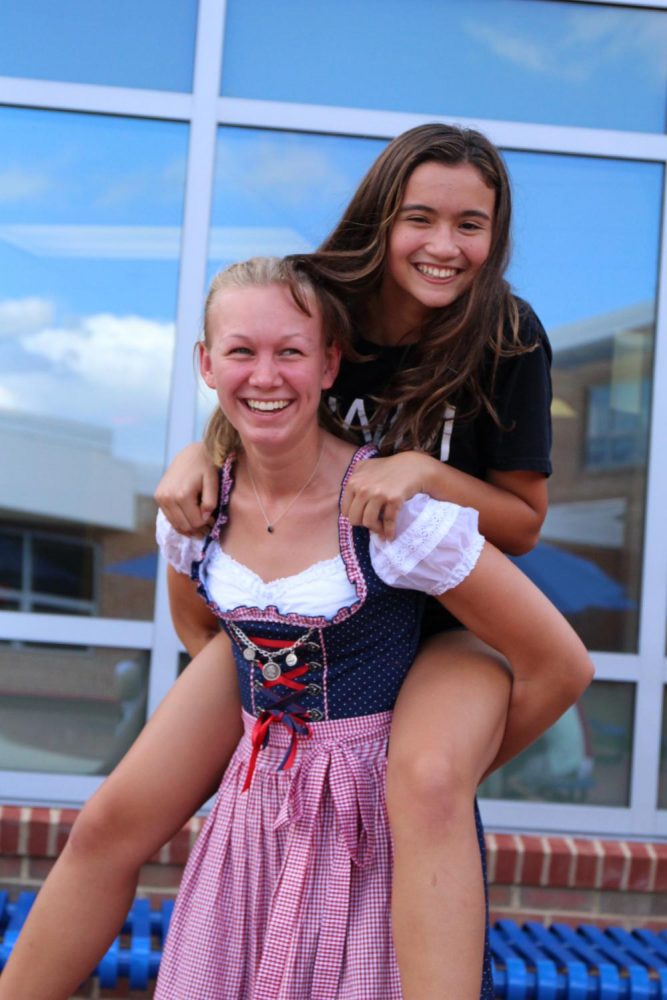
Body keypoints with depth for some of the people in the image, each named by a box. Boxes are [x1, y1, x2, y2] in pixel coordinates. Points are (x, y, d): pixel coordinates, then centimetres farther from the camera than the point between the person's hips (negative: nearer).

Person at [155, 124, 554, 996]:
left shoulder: (507, 337, -14)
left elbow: (523, 523, -8)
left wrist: (423, 470, -25)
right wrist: (198, 454, -14)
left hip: (455, 622, -4)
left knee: (426, 779, -38)